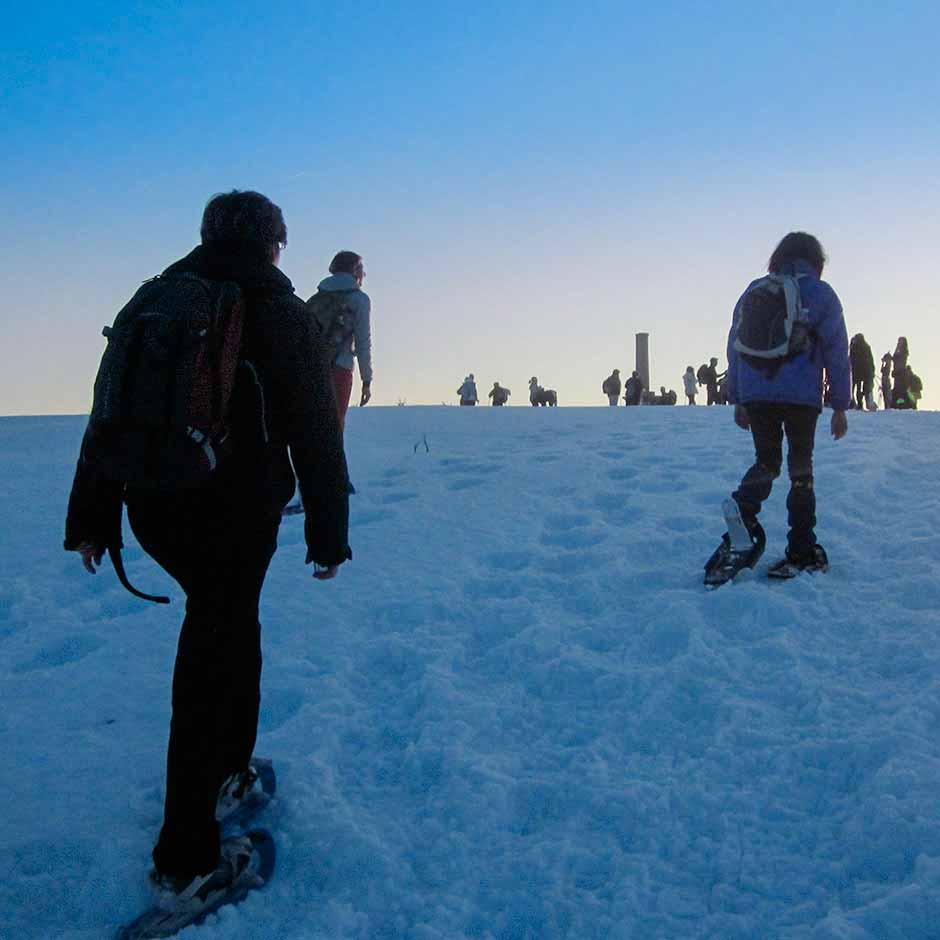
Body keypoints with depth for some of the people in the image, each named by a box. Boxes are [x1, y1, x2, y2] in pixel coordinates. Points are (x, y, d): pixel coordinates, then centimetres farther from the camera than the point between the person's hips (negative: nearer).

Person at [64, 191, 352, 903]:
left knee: (229, 624, 26)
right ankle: (187, 857, 8)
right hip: (238, 510, -5)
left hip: (153, 507, 5)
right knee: (212, 663, 2)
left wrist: (91, 519, 15)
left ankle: (228, 766, 37)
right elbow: (316, 435, -5)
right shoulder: (283, 315, -3)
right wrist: (329, 534, 2)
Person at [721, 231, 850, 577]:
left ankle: (743, 510, -15)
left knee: (766, 461, 15)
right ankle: (802, 553, 5)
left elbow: (734, 347, 13)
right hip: (801, 396, -2)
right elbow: (836, 351, 1)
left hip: (754, 395, 3)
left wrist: (737, 400, 18)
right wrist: (840, 406, 5)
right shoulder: (821, 294, 3)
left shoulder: (752, 292, 12)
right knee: (800, 469, 6)